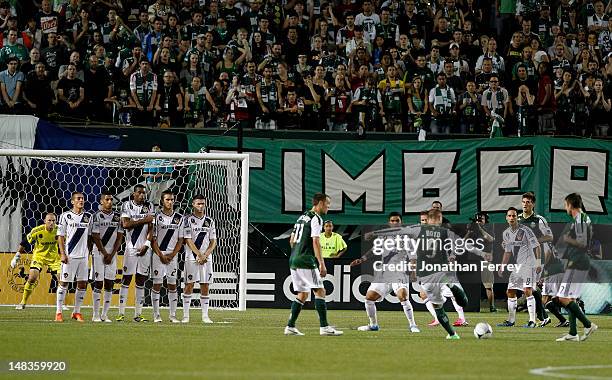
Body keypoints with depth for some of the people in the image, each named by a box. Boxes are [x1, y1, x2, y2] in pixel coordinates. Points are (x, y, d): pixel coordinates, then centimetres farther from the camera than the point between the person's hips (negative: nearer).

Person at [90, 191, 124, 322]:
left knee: (109, 284, 2)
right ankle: (96, 315, -1)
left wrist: (112, 255, -3)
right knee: (98, 283, -4)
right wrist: (105, 254, -8)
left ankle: (105, 314, 6)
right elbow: (96, 238, -7)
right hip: (99, 253, -4)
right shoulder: (97, 216, -5)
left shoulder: (118, 216, 8)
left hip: (112, 254, 4)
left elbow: (119, 237, 6)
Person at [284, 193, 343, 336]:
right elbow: (315, 242, -17)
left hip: (294, 260, 9)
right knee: (320, 291, -7)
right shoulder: (315, 218, -8)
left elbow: (292, 240, 23)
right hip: (306, 262, -9)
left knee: (302, 294, 13)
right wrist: (322, 264, -18)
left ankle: (290, 326, 9)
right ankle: (324, 327, -13)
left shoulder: (302, 217, 19)